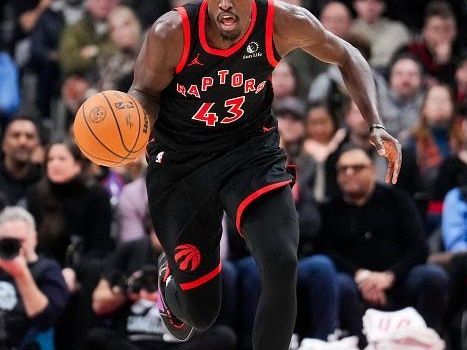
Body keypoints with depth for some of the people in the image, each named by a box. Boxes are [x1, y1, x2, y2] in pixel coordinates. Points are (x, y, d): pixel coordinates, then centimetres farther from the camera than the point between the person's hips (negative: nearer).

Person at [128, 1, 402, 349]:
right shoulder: (171, 33, -24)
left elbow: (346, 57, 0)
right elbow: (145, 92, -8)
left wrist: (375, 125, -11)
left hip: (252, 150, 1)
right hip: (179, 164, -1)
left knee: (282, 266, -26)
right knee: (200, 314, 9)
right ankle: (171, 275, 49)